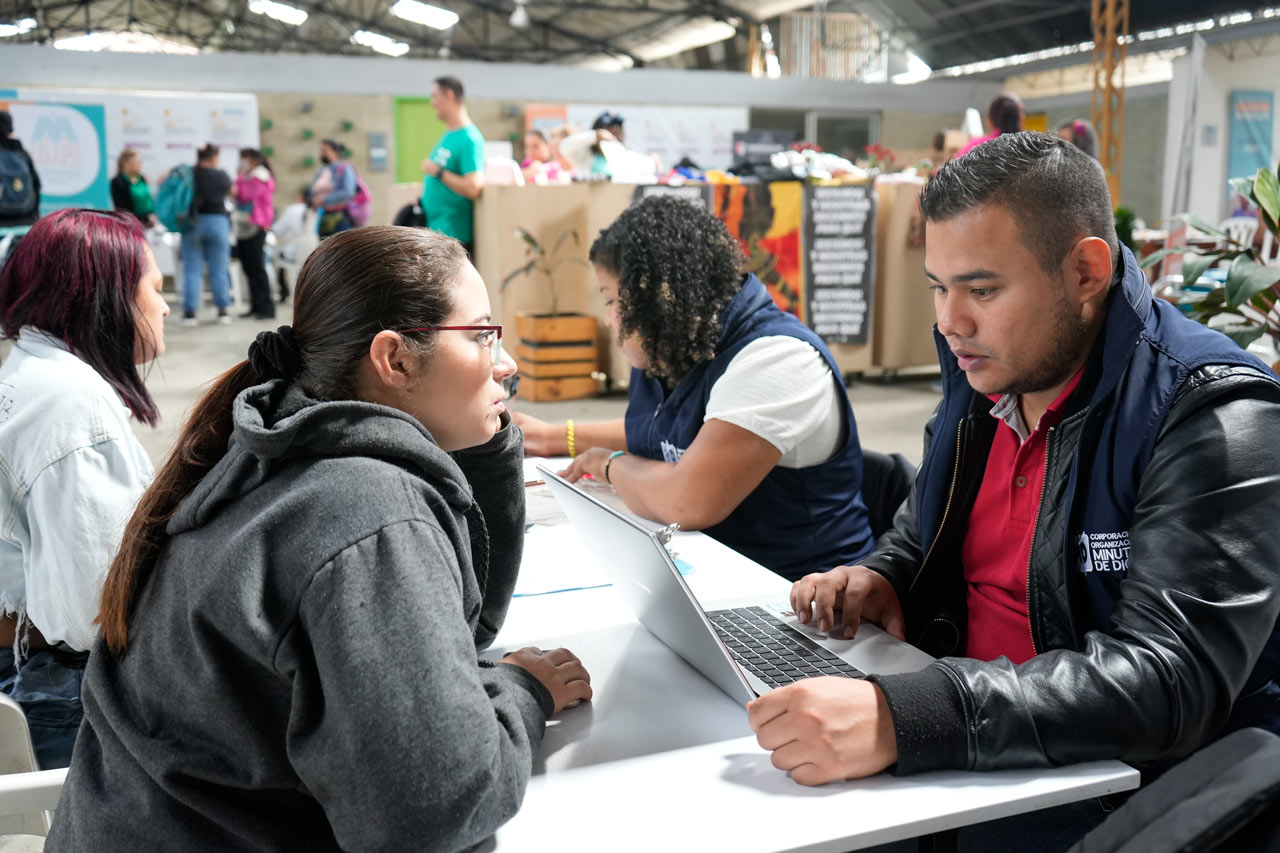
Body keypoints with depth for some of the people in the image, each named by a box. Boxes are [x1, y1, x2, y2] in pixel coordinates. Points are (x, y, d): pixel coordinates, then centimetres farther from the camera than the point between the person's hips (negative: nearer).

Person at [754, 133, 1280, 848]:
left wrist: (900, 717, -40)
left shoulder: (1214, 415, -19)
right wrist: (880, 578, -2)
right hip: (964, 761, 7)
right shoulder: (983, 376, 4)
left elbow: (1167, 680, -30)